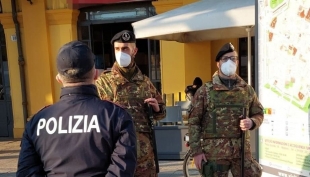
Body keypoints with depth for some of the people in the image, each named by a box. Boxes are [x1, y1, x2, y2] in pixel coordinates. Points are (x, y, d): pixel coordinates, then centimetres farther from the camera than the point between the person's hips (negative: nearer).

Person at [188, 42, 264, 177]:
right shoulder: (205, 91, -2)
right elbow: (194, 122, -3)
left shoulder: (247, 90, 9)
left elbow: (259, 114, 17)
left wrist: (252, 122, -7)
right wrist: (196, 151, -7)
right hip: (214, 151, -3)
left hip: (242, 150, 3)